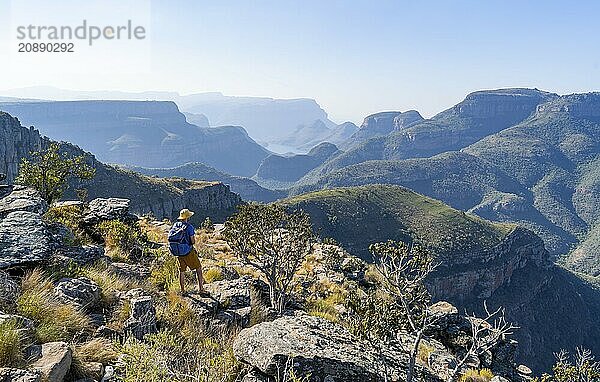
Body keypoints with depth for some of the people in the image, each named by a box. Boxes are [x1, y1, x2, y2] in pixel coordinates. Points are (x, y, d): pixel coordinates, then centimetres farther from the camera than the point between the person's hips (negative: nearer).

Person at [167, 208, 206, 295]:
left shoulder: (175, 225, 4)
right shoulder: (189, 227, -15)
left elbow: (170, 238, 11)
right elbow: (193, 241, -18)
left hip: (177, 251, 6)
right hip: (187, 251, -6)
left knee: (182, 270, 17)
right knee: (198, 268, 7)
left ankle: (182, 290, 24)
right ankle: (201, 289, 6)